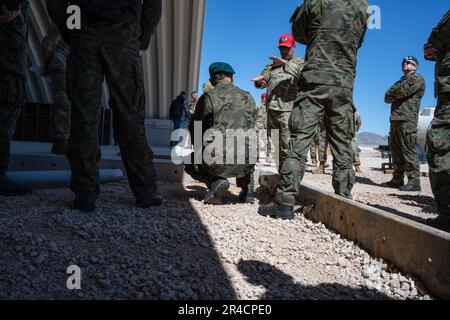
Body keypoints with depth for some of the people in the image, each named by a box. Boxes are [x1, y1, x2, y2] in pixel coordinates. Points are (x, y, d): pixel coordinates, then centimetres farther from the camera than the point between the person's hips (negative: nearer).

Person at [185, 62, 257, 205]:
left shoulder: (208, 97, -1)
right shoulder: (249, 97, 11)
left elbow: (195, 129, 8)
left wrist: (200, 150, 26)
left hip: (219, 161, -4)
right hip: (246, 164, 5)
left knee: (190, 163, 25)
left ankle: (215, 182, -3)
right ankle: (247, 188, 19)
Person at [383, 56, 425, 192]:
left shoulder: (417, 79, 4)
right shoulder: (401, 81, 29)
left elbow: (403, 91, -13)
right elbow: (387, 98, 18)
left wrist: (393, 92, 7)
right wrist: (397, 95, -1)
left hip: (407, 119, -8)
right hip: (395, 119, 8)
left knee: (408, 150, -13)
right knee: (396, 150, 5)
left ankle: (414, 182, -12)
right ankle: (398, 179, 8)